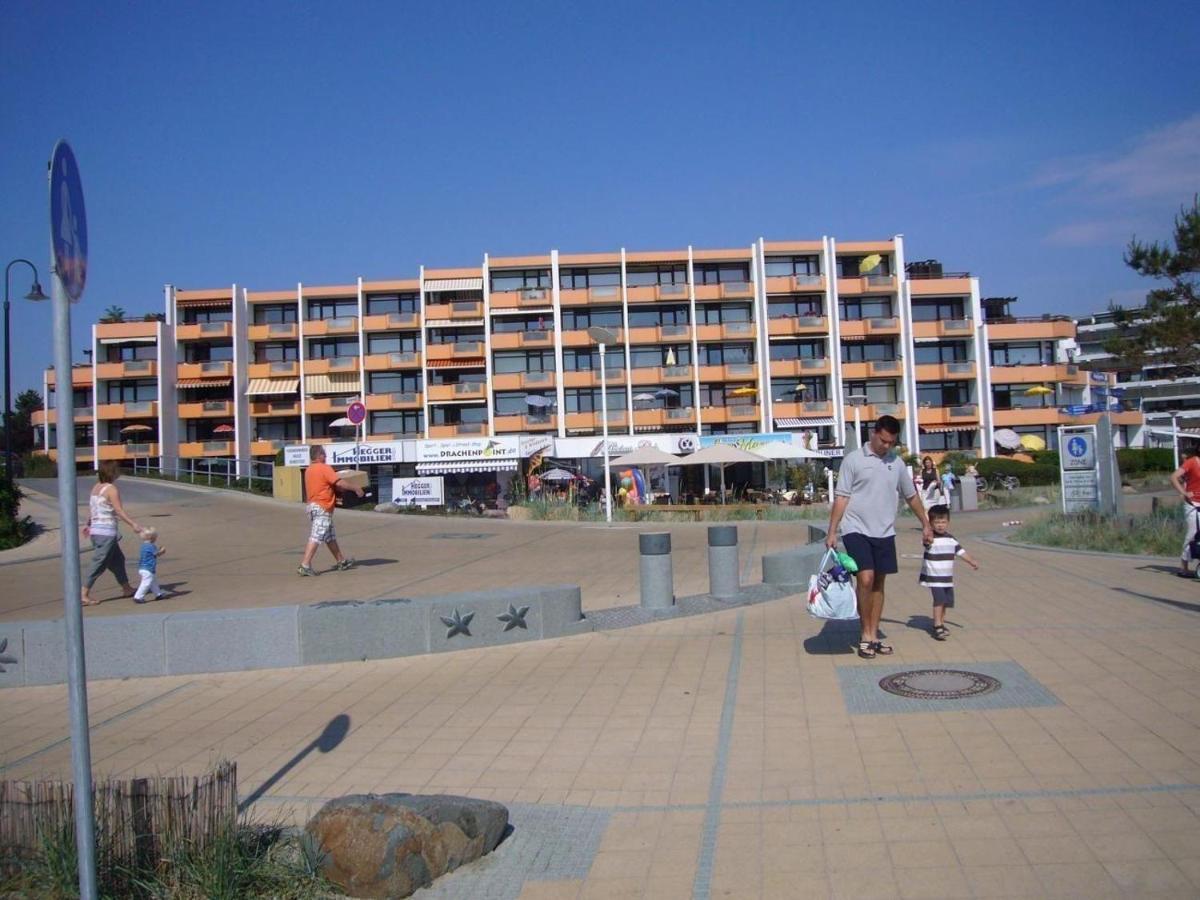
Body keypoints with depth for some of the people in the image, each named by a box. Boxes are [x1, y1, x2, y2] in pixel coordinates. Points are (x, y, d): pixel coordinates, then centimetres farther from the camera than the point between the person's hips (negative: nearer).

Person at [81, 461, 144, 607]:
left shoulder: (96, 487, 10)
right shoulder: (111, 489, -14)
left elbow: (90, 508, 19)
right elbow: (119, 511, -21)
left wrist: (88, 524, 31)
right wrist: (133, 525, -25)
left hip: (95, 529, 9)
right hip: (107, 532, -9)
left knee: (117, 559, 19)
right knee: (99, 564, -5)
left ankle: (127, 588, 29)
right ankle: (84, 594, -5)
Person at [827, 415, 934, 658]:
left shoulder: (896, 463, 9)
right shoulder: (853, 459, -4)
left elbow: (911, 496, 22)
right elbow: (841, 498, -5)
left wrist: (926, 525, 26)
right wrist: (832, 532, -9)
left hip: (884, 532, 5)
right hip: (857, 530, -5)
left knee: (879, 583, 8)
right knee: (866, 580, -15)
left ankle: (874, 635, 18)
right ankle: (866, 635, -1)